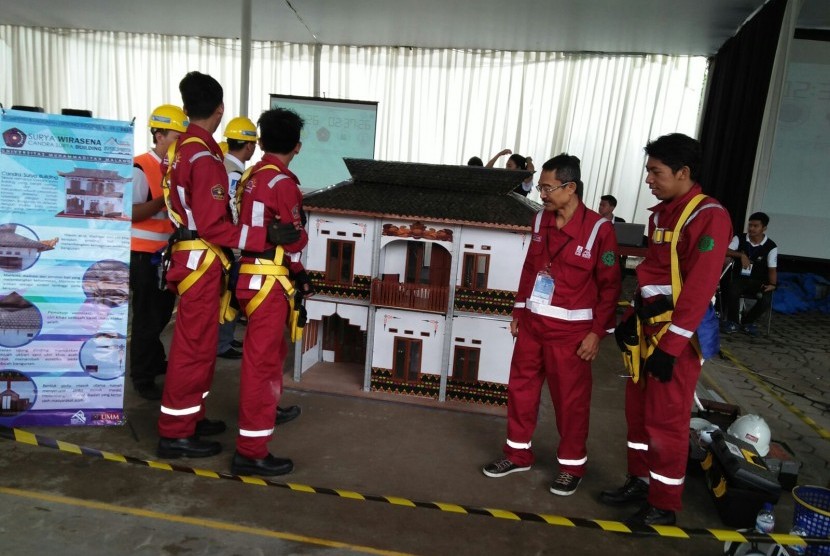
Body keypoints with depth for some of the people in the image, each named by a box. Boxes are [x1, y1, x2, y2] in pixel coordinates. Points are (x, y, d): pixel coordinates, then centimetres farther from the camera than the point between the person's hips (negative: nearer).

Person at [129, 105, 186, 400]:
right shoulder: (141, 168, -16)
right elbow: (128, 213, -24)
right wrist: (164, 200, -26)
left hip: (169, 252, 8)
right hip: (145, 255, -8)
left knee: (163, 313, 21)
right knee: (147, 317, 2)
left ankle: (156, 362, 39)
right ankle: (142, 377, 16)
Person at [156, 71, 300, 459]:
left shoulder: (179, 149, 11)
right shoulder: (205, 157, -19)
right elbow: (212, 226, -23)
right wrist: (264, 236, -28)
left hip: (188, 254, 10)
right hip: (201, 261, -10)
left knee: (195, 342, 19)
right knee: (195, 346, -1)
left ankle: (190, 418, 32)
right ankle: (175, 434, 11)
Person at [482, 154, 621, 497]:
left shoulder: (599, 229, -13)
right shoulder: (541, 220, 4)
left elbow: (610, 285, -9)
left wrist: (597, 331, -11)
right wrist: (519, 311, 13)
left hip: (570, 331, -6)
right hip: (532, 323, 6)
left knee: (570, 400, 7)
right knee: (521, 388, 13)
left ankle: (572, 465, 27)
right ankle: (518, 454, 31)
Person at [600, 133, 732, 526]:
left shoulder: (708, 217, -14)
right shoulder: (660, 213, 13)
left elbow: (698, 289, -20)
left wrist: (671, 345, -22)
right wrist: (631, 317, 14)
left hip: (678, 333, -8)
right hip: (649, 326, 8)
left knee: (666, 419, 1)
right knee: (638, 409, 15)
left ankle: (664, 505, 17)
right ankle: (640, 481, 32)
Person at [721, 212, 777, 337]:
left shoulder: (771, 247, -3)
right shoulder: (739, 239, 1)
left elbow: (772, 269, -8)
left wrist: (772, 284, -25)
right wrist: (741, 255, -25)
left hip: (759, 281, 0)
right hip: (740, 278, 0)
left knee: (766, 300, -28)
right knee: (732, 291, -35)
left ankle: (747, 321, 2)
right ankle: (732, 321, -10)